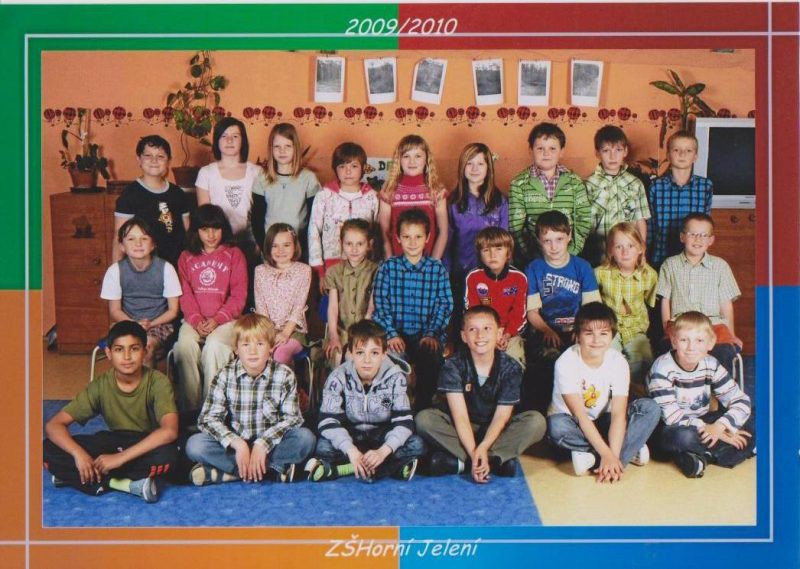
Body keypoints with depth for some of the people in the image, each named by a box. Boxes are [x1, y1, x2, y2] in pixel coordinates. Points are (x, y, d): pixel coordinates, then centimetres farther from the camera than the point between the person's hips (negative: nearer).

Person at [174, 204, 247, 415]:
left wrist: (217, 319, -12)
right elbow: (185, 294, 7)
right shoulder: (186, 257, 16)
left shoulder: (234, 255, 7)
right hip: (194, 320, 2)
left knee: (214, 345, -32)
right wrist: (196, 320, -11)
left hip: (226, 319, -2)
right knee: (185, 344, -29)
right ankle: (189, 407, -24)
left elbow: (239, 296, 1)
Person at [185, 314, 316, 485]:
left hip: (270, 444, -1)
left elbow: (291, 418, -10)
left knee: (306, 438, -28)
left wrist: (262, 444, -23)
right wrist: (237, 444, -25)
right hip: (234, 443, 1)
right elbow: (208, 418, -10)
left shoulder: (284, 375, -6)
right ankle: (274, 469, -25)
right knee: (194, 445, -24)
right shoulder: (225, 376, -5)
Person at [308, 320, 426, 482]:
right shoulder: (339, 378, -15)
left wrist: (383, 451, -37)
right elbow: (328, 421, -23)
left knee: (416, 445, -26)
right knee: (324, 446, -31)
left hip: (382, 439, 1)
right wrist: (351, 450, -39)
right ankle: (393, 467, -29)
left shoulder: (395, 377, -14)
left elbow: (404, 421, -19)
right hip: (350, 438, -1)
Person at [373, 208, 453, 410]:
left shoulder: (437, 269, 10)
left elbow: (444, 305, 4)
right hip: (395, 332, 0)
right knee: (394, 357, -32)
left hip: (427, 335, 1)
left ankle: (422, 409, -9)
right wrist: (391, 334, -13)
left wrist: (431, 334, -10)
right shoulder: (388, 267, 8)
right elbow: (381, 304, 1)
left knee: (431, 357, -30)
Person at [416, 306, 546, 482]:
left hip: (494, 430, 1)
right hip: (462, 430, -1)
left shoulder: (511, 368, -11)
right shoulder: (454, 365, -15)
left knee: (536, 421, -24)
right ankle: (497, 460, -31)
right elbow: (460, 415, -20)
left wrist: (483, 447, -31)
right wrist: (474, 453, -33)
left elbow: (501, 416, -14)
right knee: (424, 419, -27)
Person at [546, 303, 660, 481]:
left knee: (650, 408, -17)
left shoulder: (618, 362, -13)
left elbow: (618, 413, -20)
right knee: (557, 426, -38)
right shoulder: (566, 363, -22)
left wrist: (612, 455, -33)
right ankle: (630, 450, -21)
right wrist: (607, 453, -33)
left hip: (602, 423, 3)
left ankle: (591, 457, -26)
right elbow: (580, 415, -26)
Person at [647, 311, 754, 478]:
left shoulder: (711, 365, -5)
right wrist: (707, 428, -27)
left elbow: (741, 401, -8)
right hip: (670, 429, -5)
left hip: (701, 423, 6)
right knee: (683, 436, -39)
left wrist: (720, 425, -26)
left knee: (753, 419, -8)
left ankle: (704, 456, -22)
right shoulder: (663, 368, -20)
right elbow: (670, 416, -25)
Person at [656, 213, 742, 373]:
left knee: (725, 352, -30)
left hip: (714, 324, 1)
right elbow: (665, 301, 10)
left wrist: (731, 335, 8)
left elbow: (726, 304, 13)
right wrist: (667, 331, 1)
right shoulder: (670, 265, 12)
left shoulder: (720, 266, 13)